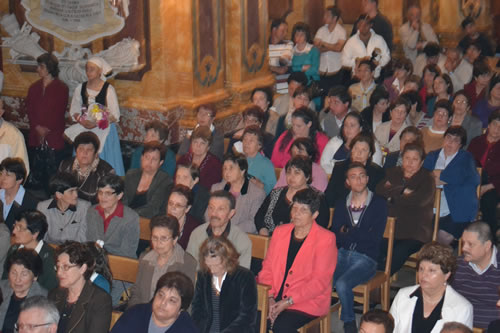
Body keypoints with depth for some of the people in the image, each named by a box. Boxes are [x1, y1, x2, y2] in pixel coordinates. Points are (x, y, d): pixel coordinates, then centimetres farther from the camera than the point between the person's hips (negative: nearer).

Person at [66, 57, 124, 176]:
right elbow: (73, 111, 11)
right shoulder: (80, 88, 5)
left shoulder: (108, 89, -9)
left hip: (104, 132, -3)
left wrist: (96, 124, -19)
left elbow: (115, 116, -8)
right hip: (84, 132, 4)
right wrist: (81, 121, -10)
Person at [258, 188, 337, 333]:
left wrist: (288, 302, -16)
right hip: (275, 299, 4)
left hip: (308, 304, -4)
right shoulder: (280, 232, 12)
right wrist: (270, 298, -6)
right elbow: (267, 267, 11)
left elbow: (320, 281, -10)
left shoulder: (326, 239, -5)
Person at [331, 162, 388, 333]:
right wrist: (359, 235, -8)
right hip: (342, 254, 3)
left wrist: (347, 232, 1)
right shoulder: (341, 204, 15)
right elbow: (335, 235, 6)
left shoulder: (379, 203, 4)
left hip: (366, 259, -3)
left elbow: (375, 237, -5)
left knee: (342, 284, -30)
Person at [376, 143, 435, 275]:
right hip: (391, 229, 3)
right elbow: (379, 190, 2)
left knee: (394, 258, -30)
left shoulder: (427, 179, 7)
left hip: (414, 235, -3)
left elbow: (417, 200, -13)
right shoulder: (393, 173, 20)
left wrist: (392, 194, -2)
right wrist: (402, 191, -9)